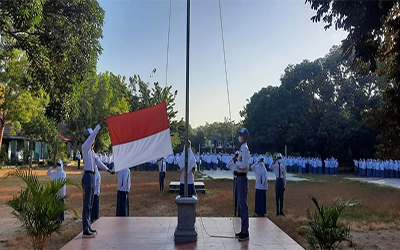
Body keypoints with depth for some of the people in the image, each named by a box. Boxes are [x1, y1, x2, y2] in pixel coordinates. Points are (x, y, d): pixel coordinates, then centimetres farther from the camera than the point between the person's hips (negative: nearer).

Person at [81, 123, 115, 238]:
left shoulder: (92, 151, 19)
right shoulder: (85, 147, -6)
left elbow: (98, 161, 14)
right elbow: (93, 134, -16)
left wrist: (108, 169, 5)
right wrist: (100, 124, -15)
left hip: (92, 177, 10)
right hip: (88, 176, -10)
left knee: (90, 204, 14)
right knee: (87, 204, -9)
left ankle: (88, 227, 23)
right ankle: (85, 231, -6)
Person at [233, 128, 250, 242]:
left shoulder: (245, 148, -14)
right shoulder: (242, 148, 17)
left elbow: (244, 165, -23)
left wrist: (236, 162, -8)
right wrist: (236, 161, 4)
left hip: (242, 178, -11)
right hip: (240, 177, 11)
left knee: (243, 204, -7)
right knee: (241, 204, 14)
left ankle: (245, 233, -3)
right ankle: (243, 230, 23)